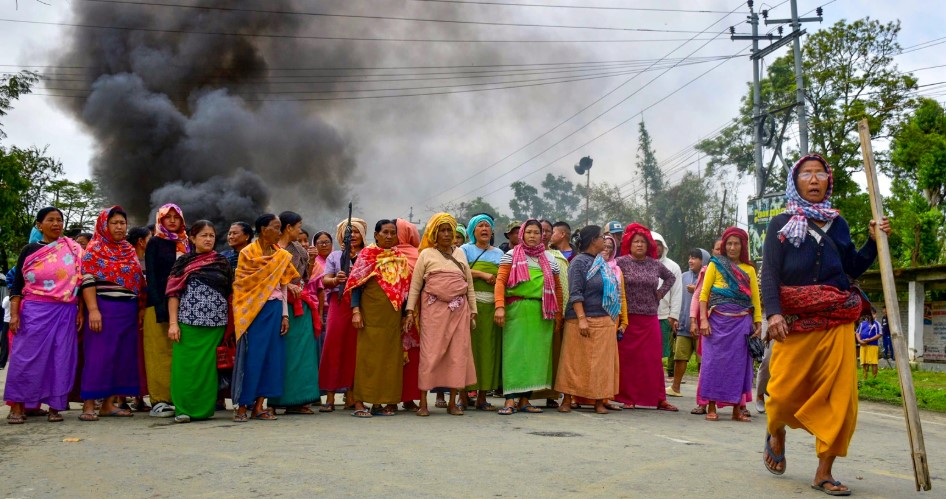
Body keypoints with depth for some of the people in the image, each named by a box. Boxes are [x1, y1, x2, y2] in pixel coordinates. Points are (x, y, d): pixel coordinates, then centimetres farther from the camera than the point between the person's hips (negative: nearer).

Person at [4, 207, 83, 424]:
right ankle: (17, 406, 7)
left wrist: (80, 311, 2)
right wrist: (14, 314, -4)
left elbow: (80, 282, 9)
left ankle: (55, 406, 9)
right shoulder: (30, 250, 6)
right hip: (35, 311, -1)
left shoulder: (74, 250, 9)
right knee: (27, 357, -2)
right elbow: (17, 285, 5)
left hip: (66, 313, 1)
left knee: (61, 358, 1)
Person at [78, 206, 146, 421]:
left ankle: (109, 404, 12)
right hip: (105, 308, -6)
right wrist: (93, 310, -19)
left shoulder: (130, 251, 17)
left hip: (128, 311, 6)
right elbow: (88, 281, -9)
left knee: (123, 356, 5)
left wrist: (141, 308, 12)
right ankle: (88, 405, -2)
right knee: (98, 355, -6)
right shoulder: (95, 249, -1)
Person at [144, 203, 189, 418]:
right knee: (160, 351, -5)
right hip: (159, 303, -4)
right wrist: (159, 305, -15)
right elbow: (150, 276, -4)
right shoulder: (155, 243, 4)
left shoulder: (185, 245, 17)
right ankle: (159, 400, -2)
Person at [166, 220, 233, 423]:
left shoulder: (222, 262, 10)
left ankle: (205, 407, 13)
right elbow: (173, 293, 1)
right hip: (188, 322, -1)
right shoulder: (183, 262, 5)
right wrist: (173, 323, -8)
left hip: (215, 323, 1)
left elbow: (229, 293, 11)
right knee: (185, 365, -3)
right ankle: (183, 409, 5)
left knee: (208, 365, 3)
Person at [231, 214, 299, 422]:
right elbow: (243, 283, -6)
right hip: (254, 309, -4)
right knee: (252, 356, -4)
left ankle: (258, 406, 10)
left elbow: (283, 287, 9)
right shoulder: (248, 253, -1)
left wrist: (285, 314, 3)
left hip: (275, 309, 5)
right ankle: (242, 406, 6)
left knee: (272, 356, 2)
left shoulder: (282, 255, 11)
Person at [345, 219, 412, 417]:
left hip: (393, 315, 4)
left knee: (390, 356, 5)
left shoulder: (400, 258, 12)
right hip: (371, 313, -4)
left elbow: (405, 286, 13)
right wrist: (355, 310, -14)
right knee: (368, 355, -3)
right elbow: (356, 283, -5)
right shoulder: (367, 254, 0)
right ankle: (359, 402, 1)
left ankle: (380, 401, 13)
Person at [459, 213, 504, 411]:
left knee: (488, 348, 0)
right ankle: (464, 394, 1)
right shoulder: (466, 250, 10)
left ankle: (482, 396, 4)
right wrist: (483, 274, -12)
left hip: (491, 307, 3)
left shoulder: (499, 253, 20)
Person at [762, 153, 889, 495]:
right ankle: (776, 434, 34)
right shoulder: (781, 223, 5)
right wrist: (773, 313, -17)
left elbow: (852, 269, 18)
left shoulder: (838, 224, 16)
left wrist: (874, 242, 4)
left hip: (837, 323, 3)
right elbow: (769, 274, -3)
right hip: (795, 321, -3)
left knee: (839, 398, -4)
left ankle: (824, 473, 7)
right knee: (786, 392, -1)